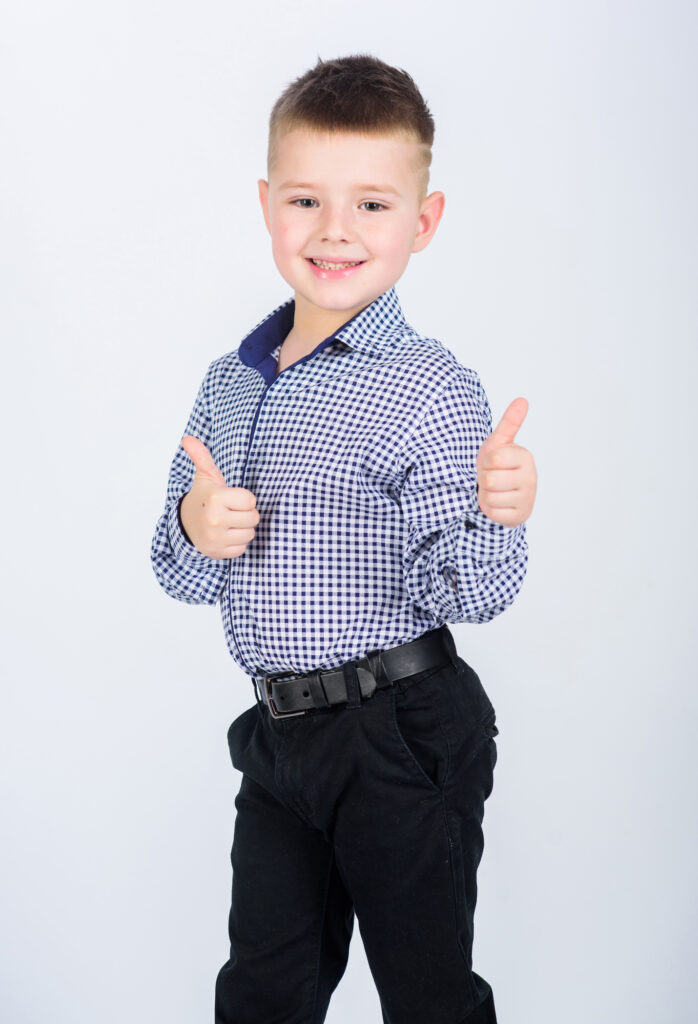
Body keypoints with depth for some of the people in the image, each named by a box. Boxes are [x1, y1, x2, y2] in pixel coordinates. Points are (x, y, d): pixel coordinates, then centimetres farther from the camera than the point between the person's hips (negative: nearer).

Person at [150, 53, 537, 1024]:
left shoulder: (431, 389, -14)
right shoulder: (230, 383, 4)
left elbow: (462, 595, -16)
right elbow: (179, 573, 10)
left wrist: (496, 522, -36)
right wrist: (196, 535, -12)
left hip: (403, 739, -5)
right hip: (277, 729, 6)